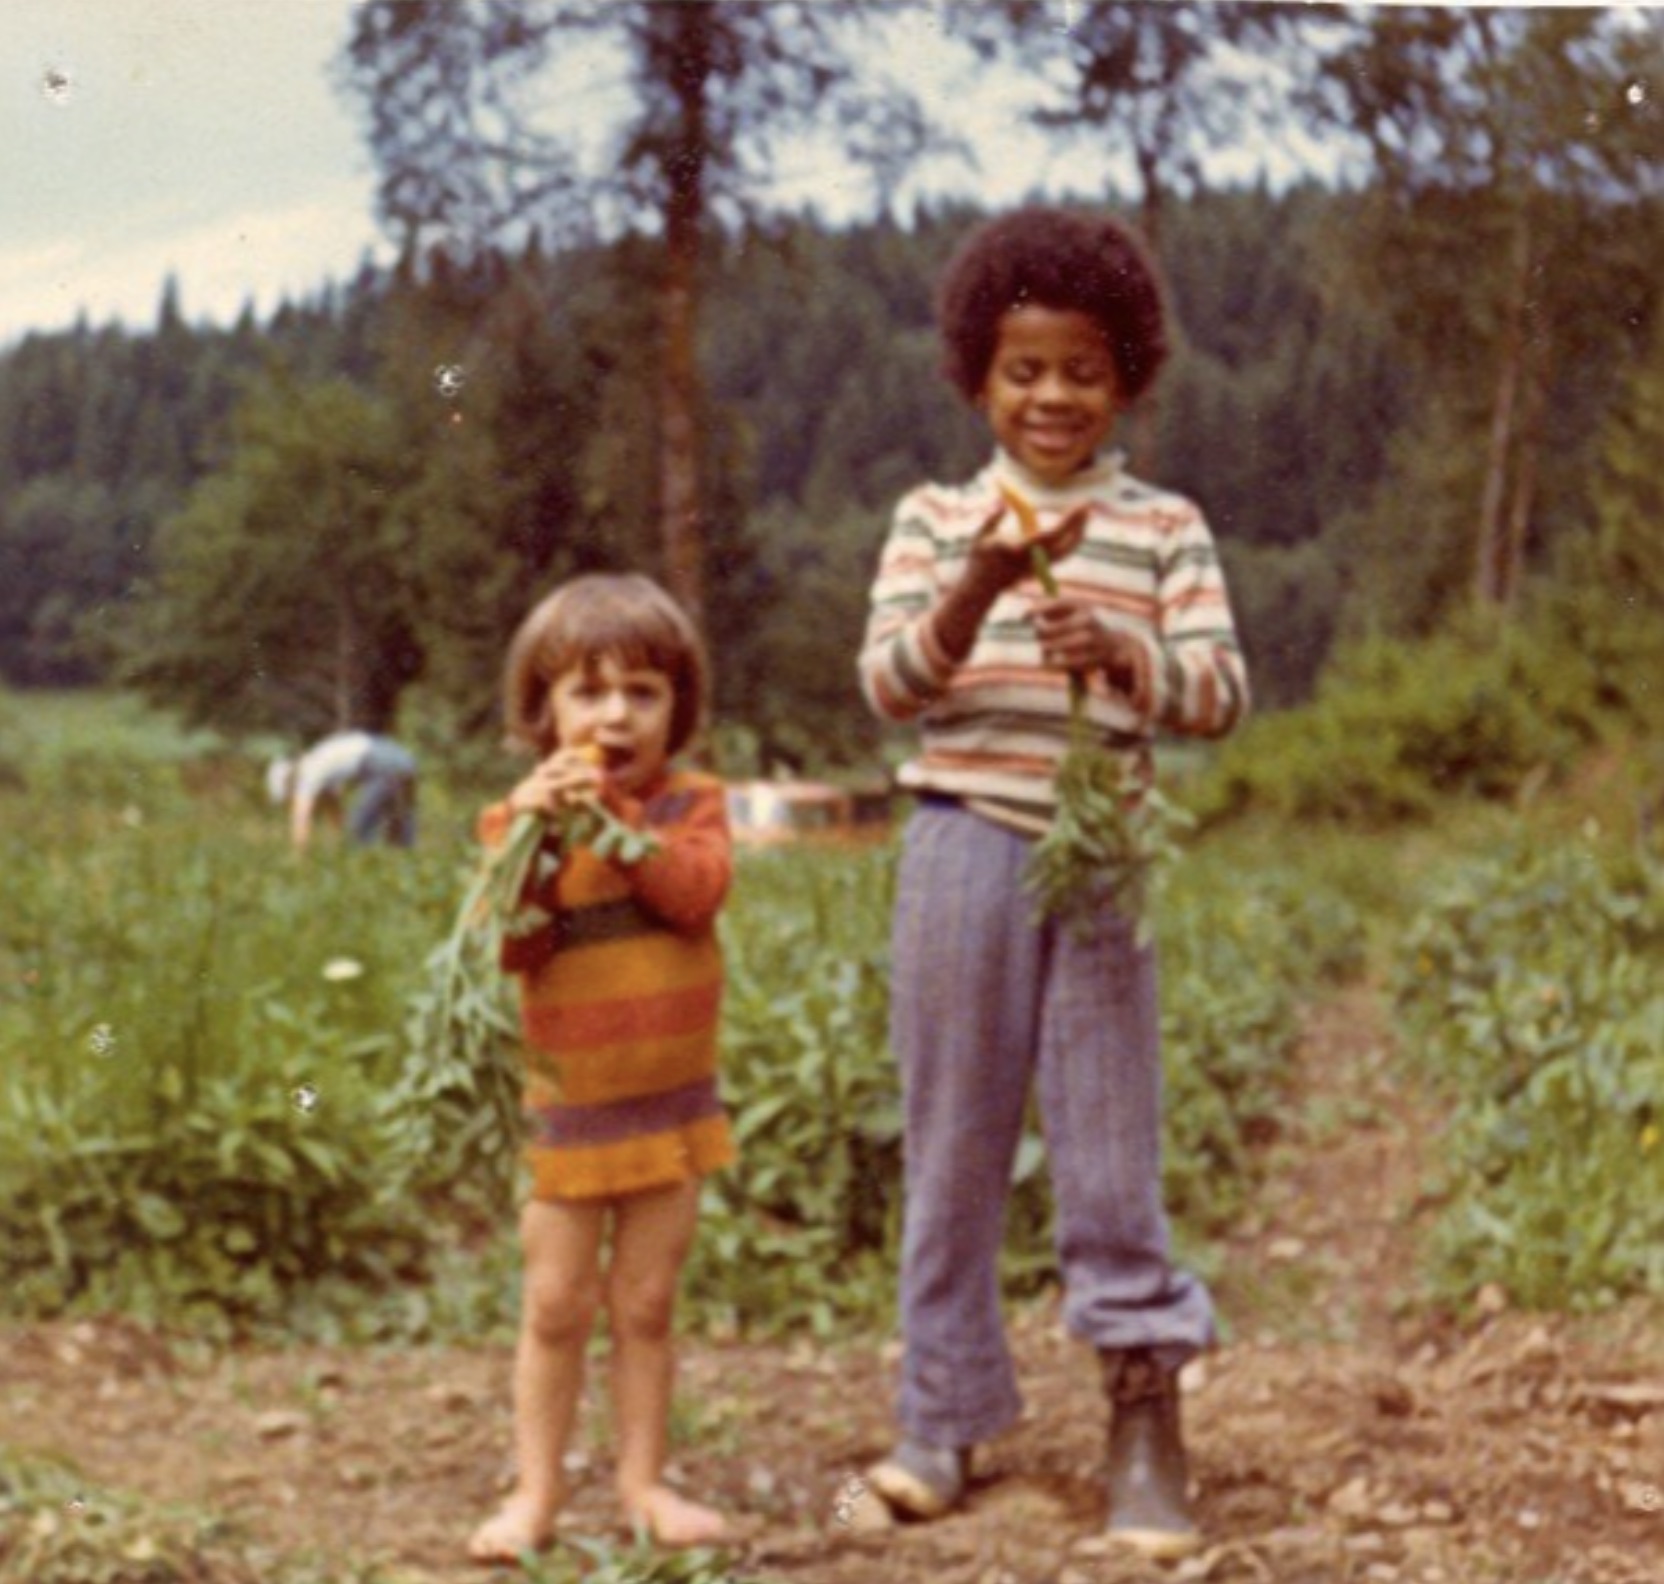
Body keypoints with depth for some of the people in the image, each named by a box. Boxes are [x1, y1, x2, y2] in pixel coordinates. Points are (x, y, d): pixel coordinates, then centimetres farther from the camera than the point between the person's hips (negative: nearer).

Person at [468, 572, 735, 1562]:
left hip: (673, 1099, 1)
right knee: (557, 1306, 4)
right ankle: (536, 1491, 13)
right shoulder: (520, 814, -3)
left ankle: (643, 1481, 20)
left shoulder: (692, 802, -1)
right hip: (571, 1107, -1)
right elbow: (510, 947, -15)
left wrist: (614, 815, -25)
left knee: (646, 1303, 10)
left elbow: (697, 892, -20)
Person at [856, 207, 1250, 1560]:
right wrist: (980, 590, -23)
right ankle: (945, 1419, 18)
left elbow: (1222, 691, -3)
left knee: (1112, 1135, 0)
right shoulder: (935, 521, 6)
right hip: (962, 849, 1)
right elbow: (890, 680, -6)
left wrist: (1123, 656, -23)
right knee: (954, 1142, 7)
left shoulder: (1165, 530, 6)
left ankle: (1146, 1412, 10)